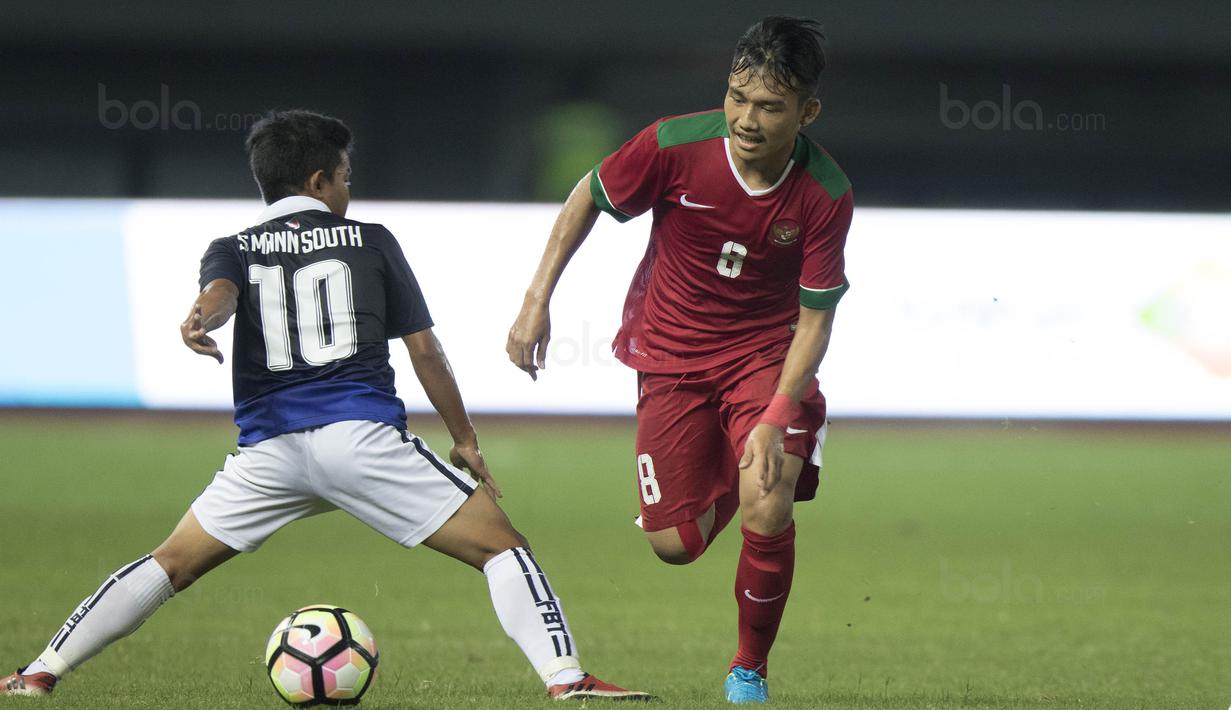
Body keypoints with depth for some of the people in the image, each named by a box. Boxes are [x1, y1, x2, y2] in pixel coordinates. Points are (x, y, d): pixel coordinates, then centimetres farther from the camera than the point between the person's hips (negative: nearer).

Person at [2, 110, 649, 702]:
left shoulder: (233, 250, 15)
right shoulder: (369, 241, 13)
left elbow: (219, 295, -10)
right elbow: (423, 349, 11)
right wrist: (465, 440, 18)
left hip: (270, 447, 3)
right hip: (364, 434, -3)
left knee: (172, 565, 18)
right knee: (501, 546, 2)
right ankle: (564, 677, -15)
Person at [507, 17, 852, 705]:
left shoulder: (825, 195, -21)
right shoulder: (675, 146, -22)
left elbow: (815, 320, -15)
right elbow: (589, 198, -2)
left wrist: (774, 420, -27)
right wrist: (537, 301, -5)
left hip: (766, 352, -1)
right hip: (672, 356, 1)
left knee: (768, 515, -21)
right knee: (675, 544, -3)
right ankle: (729, 484, 36)